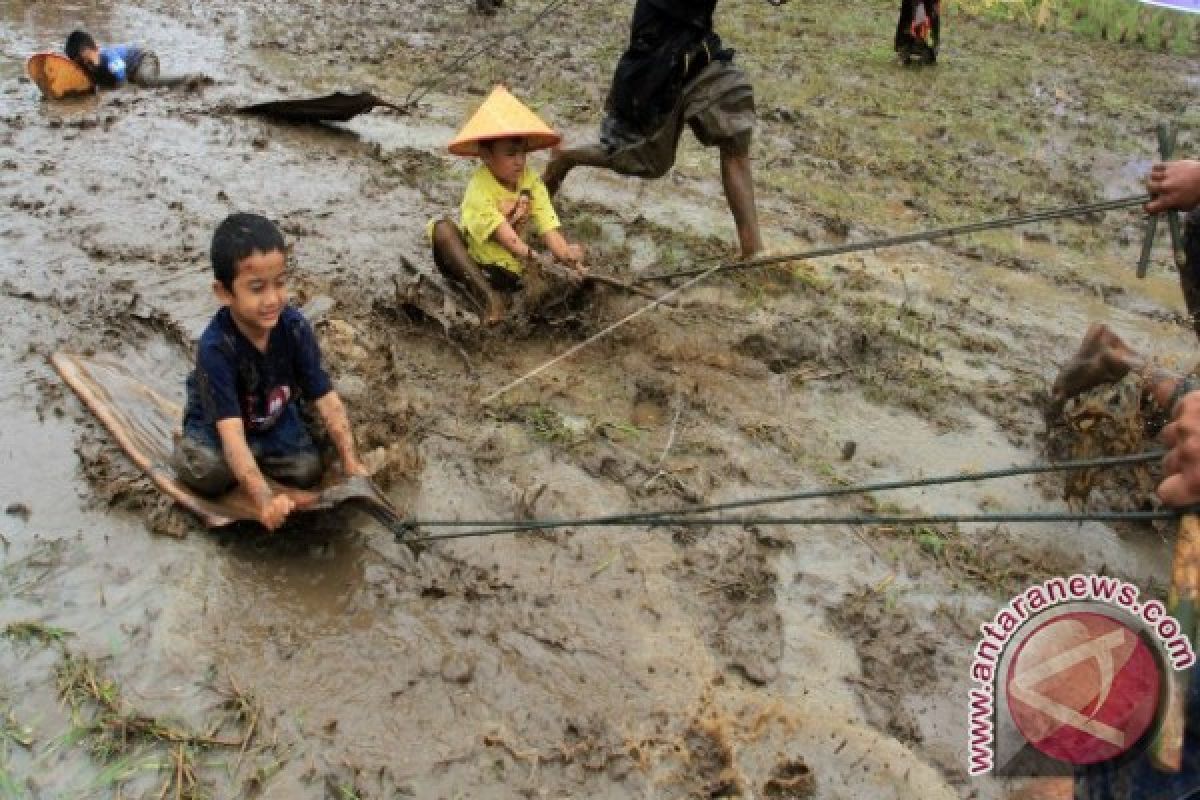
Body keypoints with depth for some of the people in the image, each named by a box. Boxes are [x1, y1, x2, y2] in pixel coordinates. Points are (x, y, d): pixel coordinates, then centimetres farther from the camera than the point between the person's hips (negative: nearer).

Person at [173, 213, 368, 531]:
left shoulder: (295, 327, -25)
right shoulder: (215, 347, -37)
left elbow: (327, 399, -20)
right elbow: (231, 431, -44)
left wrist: (351, 462, -30)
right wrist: (264, 498, -56)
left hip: (274, 418, 4)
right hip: (216, 423, -4)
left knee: (308, 471, -16)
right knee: (211, 474, -32)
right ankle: (186, 447, 3)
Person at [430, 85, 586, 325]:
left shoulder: (532, 182, -5)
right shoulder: (479, 187, -17)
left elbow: (549, 226, -15)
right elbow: (499, 231, -31)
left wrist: (566, 254, -34)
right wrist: (527, 253, -48)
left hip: (512, 268, 3)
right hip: (474, 263, -2)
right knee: (442, 228, -30)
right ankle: (488, 295, -39)